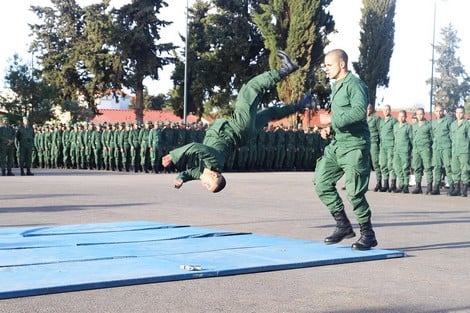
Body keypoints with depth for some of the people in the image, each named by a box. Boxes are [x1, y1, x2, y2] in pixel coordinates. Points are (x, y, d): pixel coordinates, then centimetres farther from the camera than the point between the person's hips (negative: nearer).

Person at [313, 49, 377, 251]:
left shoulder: (354, 84, -12)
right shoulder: (336, 86, 18)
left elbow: (359, 111, -28)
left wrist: (332, 119, -21)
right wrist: (329, 129, 11)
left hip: (354, 145, -10)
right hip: (336, 144, 10)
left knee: (354, 192, -8)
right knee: (321, 182, 5)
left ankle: (367, 234, 7)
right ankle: (343, 225, 15)